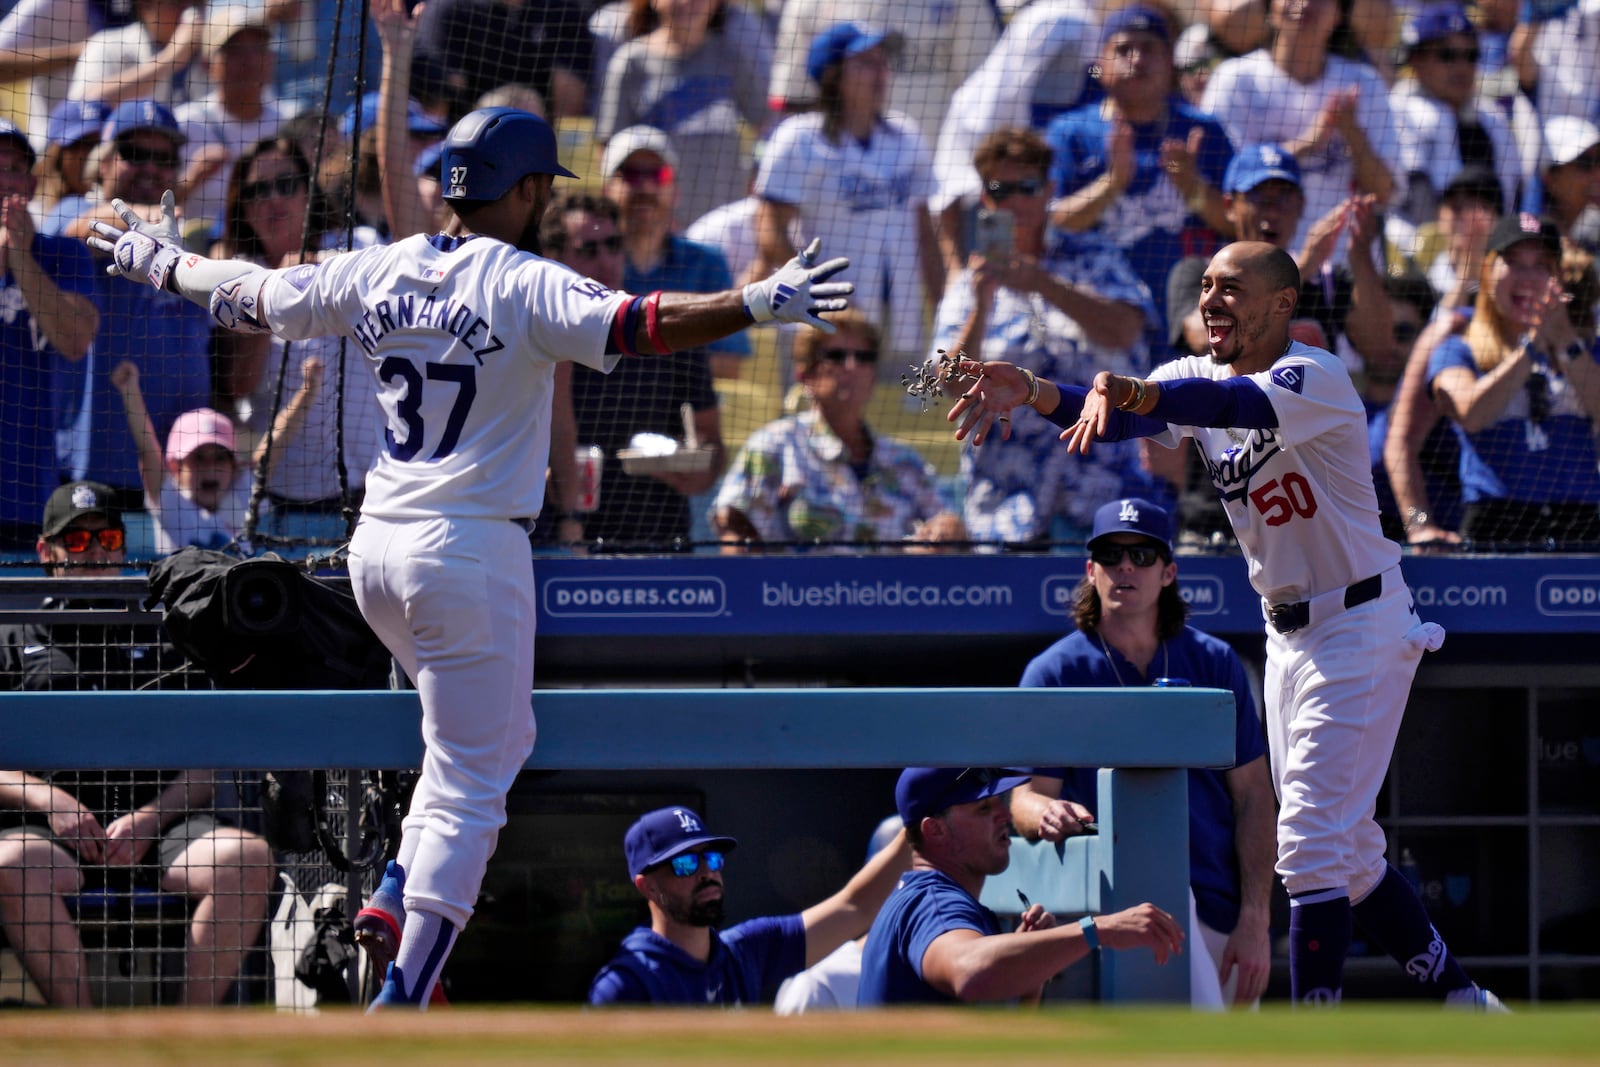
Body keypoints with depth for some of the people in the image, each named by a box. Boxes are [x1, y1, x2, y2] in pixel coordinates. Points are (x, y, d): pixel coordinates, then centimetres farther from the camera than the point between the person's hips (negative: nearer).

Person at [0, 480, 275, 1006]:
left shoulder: (164, 640, 25)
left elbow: (207, 769, 16)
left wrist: (149, 818, -4)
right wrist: (50, 801, -8)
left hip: (160, 824, 2)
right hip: (49, 829, -1)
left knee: (250, 858, -29)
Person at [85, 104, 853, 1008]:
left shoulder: (379, 274, 6)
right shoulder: (524, 287, -11)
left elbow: (249, 296, 18)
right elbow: (636, 324, -27)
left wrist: (160, 263, 35)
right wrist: (757, 305, -35)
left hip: (377, 550, 7)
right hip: (470, 551, -7)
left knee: (498, 735, 26)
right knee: (472, 782, -3)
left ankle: (399, 895, 12)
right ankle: (403, 1001, -10)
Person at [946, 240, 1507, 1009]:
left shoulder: (1315, 377, -20)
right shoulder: (1195, 379, 3)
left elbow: (1241, 404, -41)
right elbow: (1110, 414, -15)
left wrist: (1130, 393, -60)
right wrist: (1032, 394, -36)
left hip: (1360, 627, -9)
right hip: (1289, 633, 9)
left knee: (1311, 841, -14)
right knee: (1346, 852, 15)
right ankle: (1458, 1003, 28)